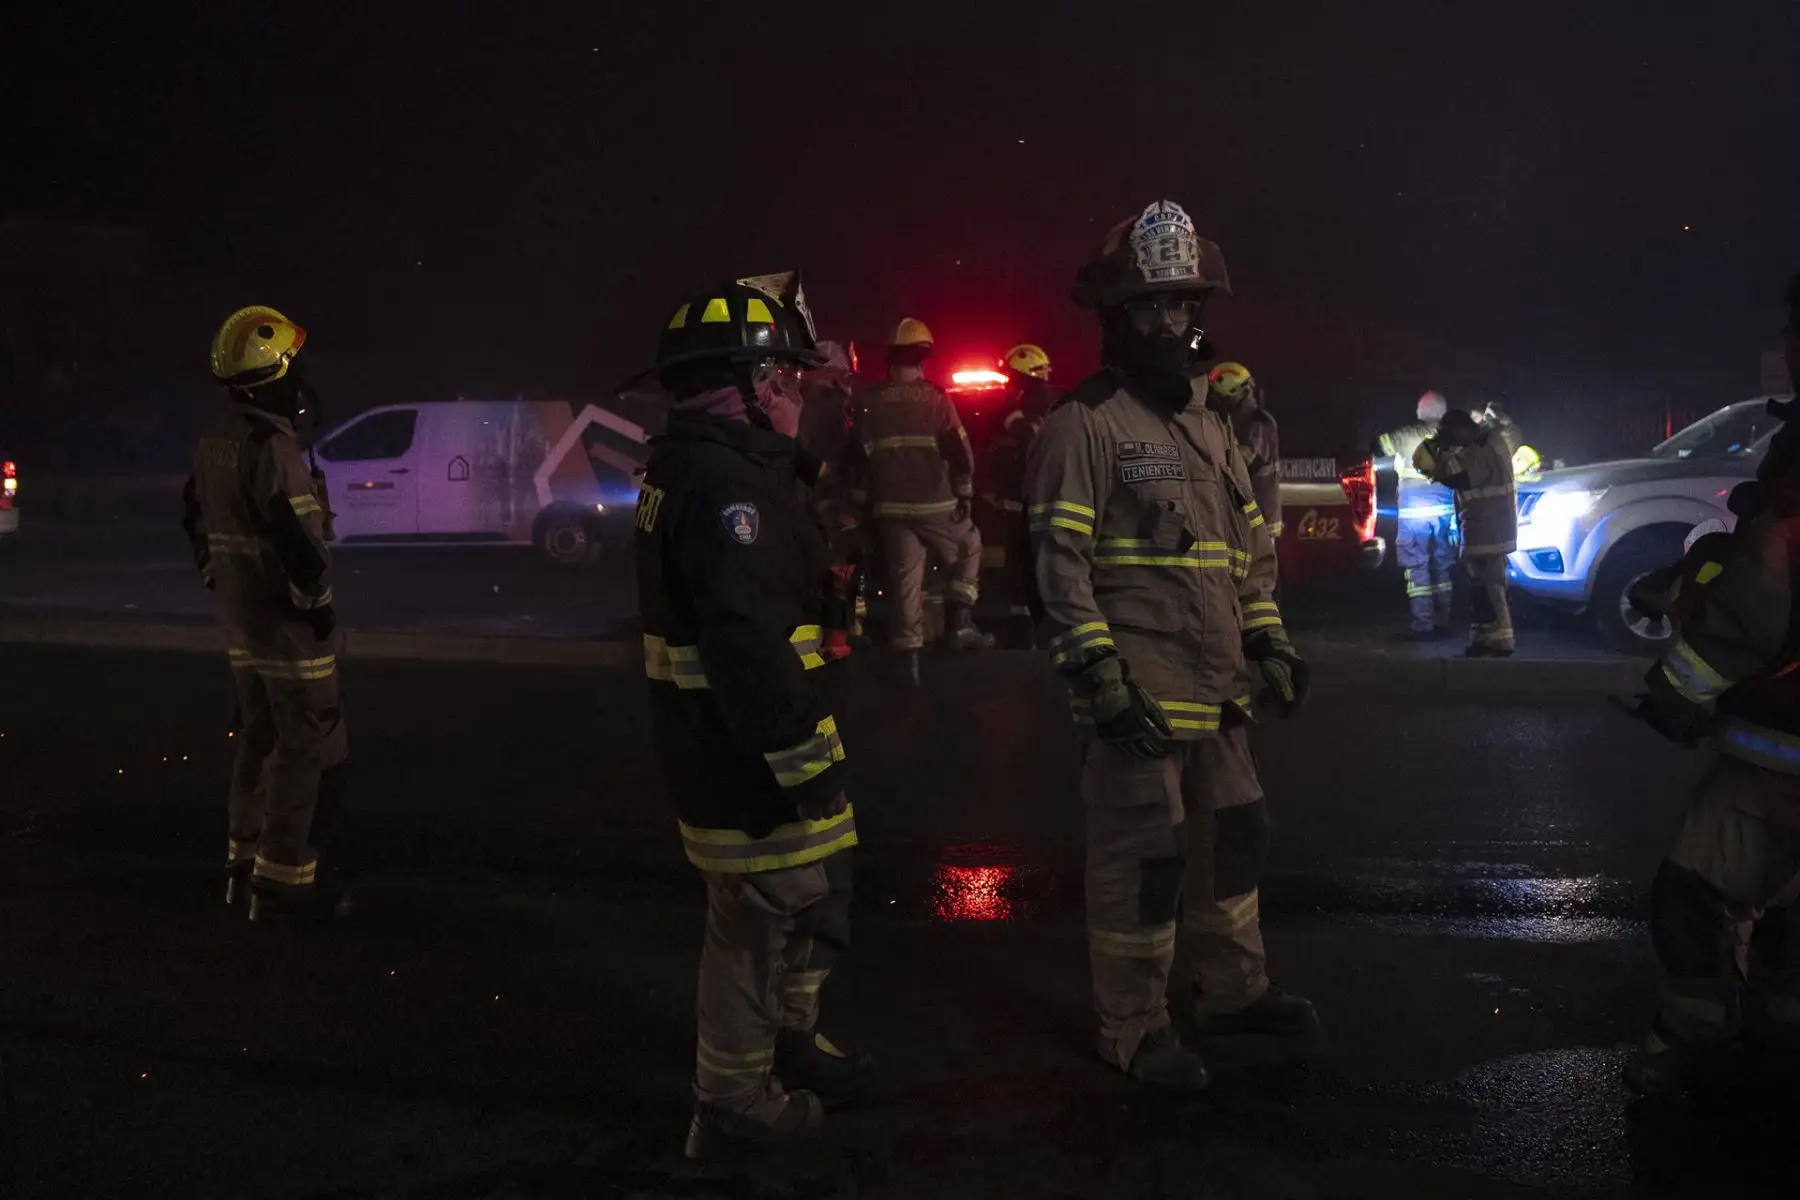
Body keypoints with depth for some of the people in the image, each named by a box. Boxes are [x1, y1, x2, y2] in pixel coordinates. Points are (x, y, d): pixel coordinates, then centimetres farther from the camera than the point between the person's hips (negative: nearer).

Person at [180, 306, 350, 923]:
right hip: (284, 618, -10)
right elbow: (295, 536, -26)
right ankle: (283, 882, -3)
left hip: (240, 613, 10)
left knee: (262, 737, 19)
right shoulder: (269, 444, -22)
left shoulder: (216, 439, 10)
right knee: (311, 747, -4)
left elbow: (197, 519, 19)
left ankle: (246, 865, 27)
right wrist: (319, 601, -16)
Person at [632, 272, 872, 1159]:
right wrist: (805, 763, -25)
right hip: (744, 753, -10)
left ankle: (791, 1040, 40)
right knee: (757, 921, 3)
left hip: (713, 739, 10)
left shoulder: (687, 467, 12)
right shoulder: (725, 483, -23)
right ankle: (733, 1106, 17)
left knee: (813, 886, 23)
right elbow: (749, 643, -29)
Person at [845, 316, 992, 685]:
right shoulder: (935, 397, -7)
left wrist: (864, 499, 18)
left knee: (904, 575, 6)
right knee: (967, 551, 19)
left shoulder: (870, 403, 5)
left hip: (890, 506, 3)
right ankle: (959, 623, 10)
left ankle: (908, 653, 2)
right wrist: (965, 492, 3)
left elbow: (858, 455, 9)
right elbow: (958, 448, -7)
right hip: (934, 502, -3)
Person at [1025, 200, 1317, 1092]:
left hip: (1214, 694, 9)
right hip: (1138, 698, -8)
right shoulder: (1084, 425, -10)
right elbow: (1059, 561, -16)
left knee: (1232, 840, 19)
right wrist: (1100, 672, -20)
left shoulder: (1209, 426, 17)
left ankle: (1233, 990, 36)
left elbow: (1250, 548, 24)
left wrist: (1268, 642, 17)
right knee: (1141, 860, -2)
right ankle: (1134, 1030, 11)